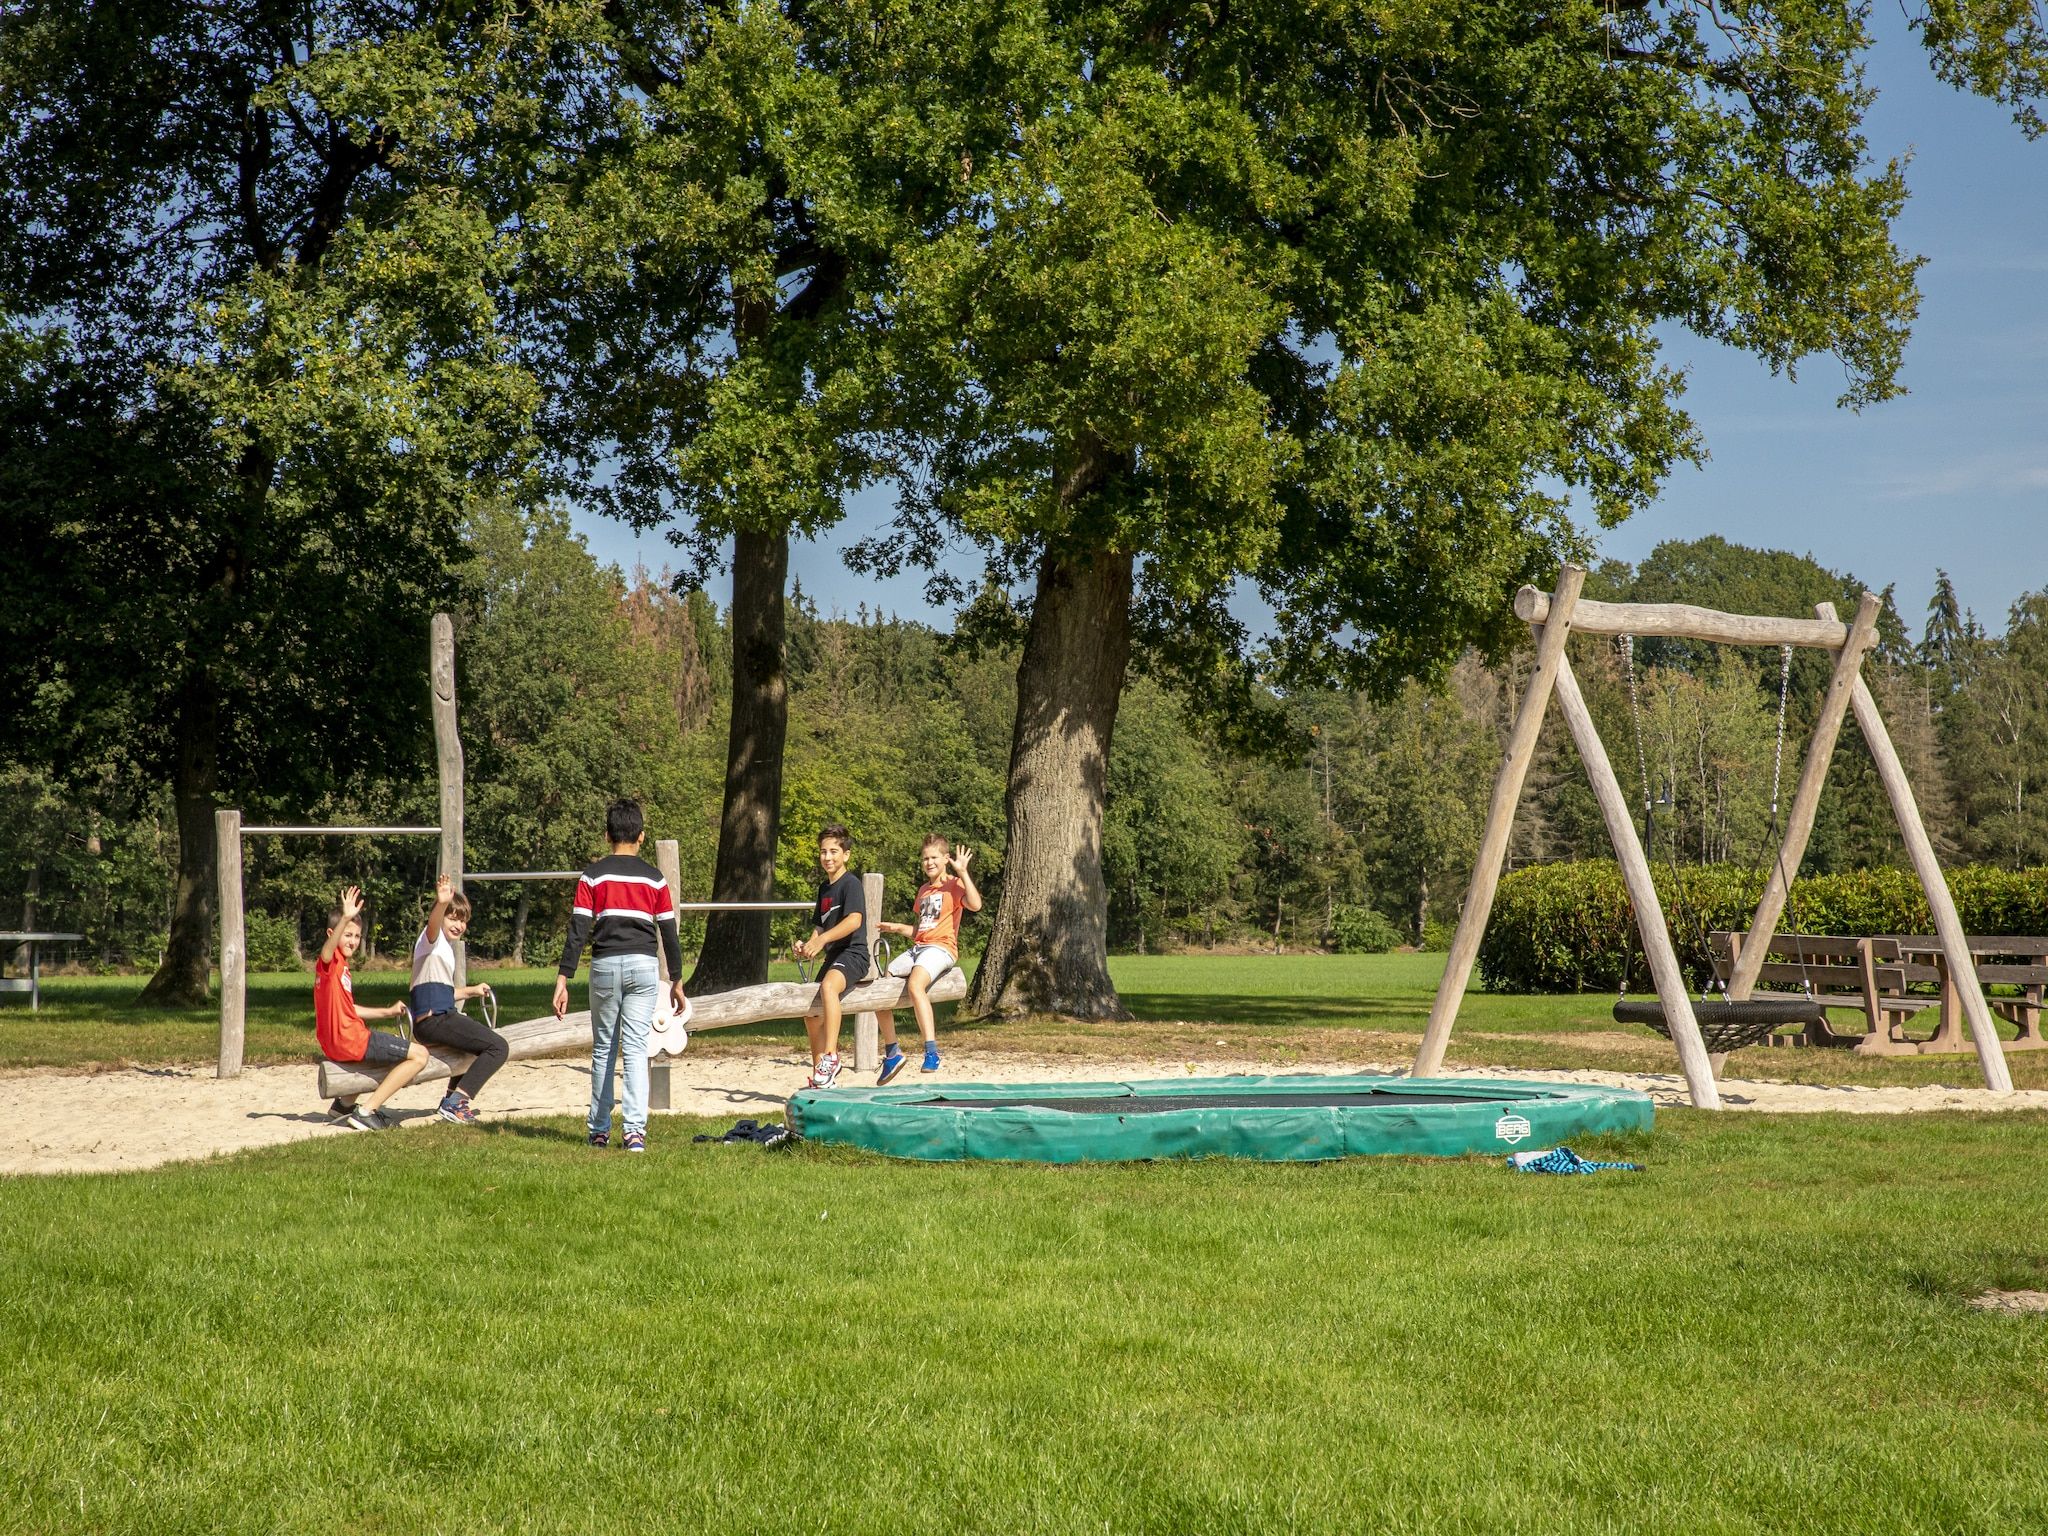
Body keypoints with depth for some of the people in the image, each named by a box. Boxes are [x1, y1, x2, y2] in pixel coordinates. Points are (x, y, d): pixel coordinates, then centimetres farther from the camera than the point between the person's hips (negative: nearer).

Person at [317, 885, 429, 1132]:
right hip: (349, 1040, -10)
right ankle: (365, 1112, -9)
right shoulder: (330, 962, -11)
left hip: (340, 1043, 10)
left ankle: (345, 1103, 30)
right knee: (419, 1055, -9)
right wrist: (345, 919, -54)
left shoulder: (341, 966, 17)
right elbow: (327, 949, -38)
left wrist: (386, 1012, 24)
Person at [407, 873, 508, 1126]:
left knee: (485, 1039, 37)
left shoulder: (446, 946, 24)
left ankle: (454, 1095, 38)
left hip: (440, 1018, 11)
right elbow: (433, 924, -31)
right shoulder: (432, 939, -4)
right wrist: (442, 903, -52)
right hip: (434, 1020, -11)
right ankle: (455, 1103, -21)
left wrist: (471, 991, 46)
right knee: (498, 1047, -19)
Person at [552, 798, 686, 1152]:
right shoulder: (655, 879, 5)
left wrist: (563, 981, -3)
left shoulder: (592, 876, 2)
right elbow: (669, 934, 7)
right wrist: (677, 982, 15)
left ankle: (599, 1131, 16)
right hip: (644, 966, 0)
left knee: (603, 1050, 12)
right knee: (636, 1049, -1)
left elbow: (577, 931, -3)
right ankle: (636, 1130, -14)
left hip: (605, 966, 0)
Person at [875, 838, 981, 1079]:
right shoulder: (923, 890, 24)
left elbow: (975, 905, -23)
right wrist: (896, 928, 16)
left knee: (915, 985, -36)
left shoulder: (954, 885, -1)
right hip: (917, 948, 9)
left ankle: (931, 1051, -40)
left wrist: (962, 872, -22)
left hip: (942, 948, -9)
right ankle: (891, 1054, 8)